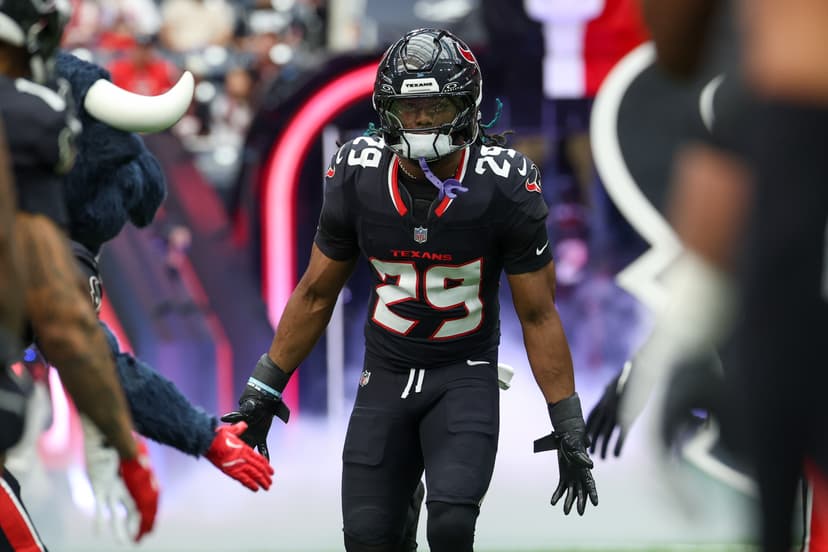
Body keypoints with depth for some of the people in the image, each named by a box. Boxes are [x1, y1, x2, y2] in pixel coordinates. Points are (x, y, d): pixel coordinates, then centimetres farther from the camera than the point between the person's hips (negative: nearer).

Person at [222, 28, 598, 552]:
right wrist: (263, 391, 6)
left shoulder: (506, 186, -16)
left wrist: (570, 428, -8)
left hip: (466, 376, -3)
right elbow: (316, 293, 5)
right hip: (386, 374, 3)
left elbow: (538, 315, -8)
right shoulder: (356, 175, -8)